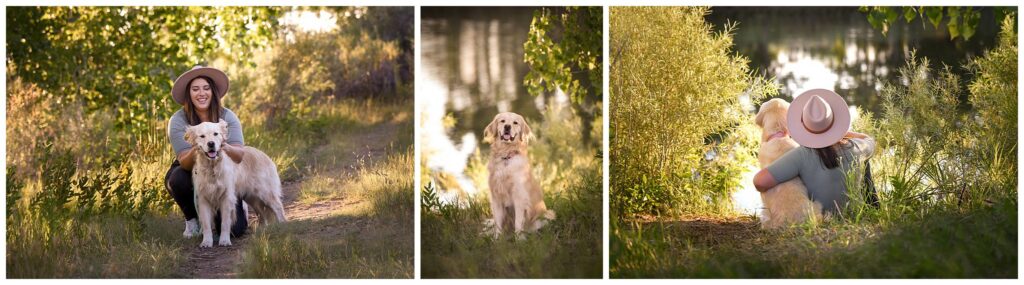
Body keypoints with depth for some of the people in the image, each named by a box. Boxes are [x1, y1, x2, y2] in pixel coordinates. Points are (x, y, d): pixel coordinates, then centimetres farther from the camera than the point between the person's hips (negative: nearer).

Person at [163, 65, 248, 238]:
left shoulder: (227, 117, -14)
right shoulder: (178, 121, -17)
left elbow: (239, 156, -24)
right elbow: (184, 162, -25)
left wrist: (224, 147, -47)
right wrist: (195, 151, -48)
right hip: (191, 174, 0)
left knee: (234, 230, -19)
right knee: (178, 179, -36)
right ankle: (192, 219, -4)